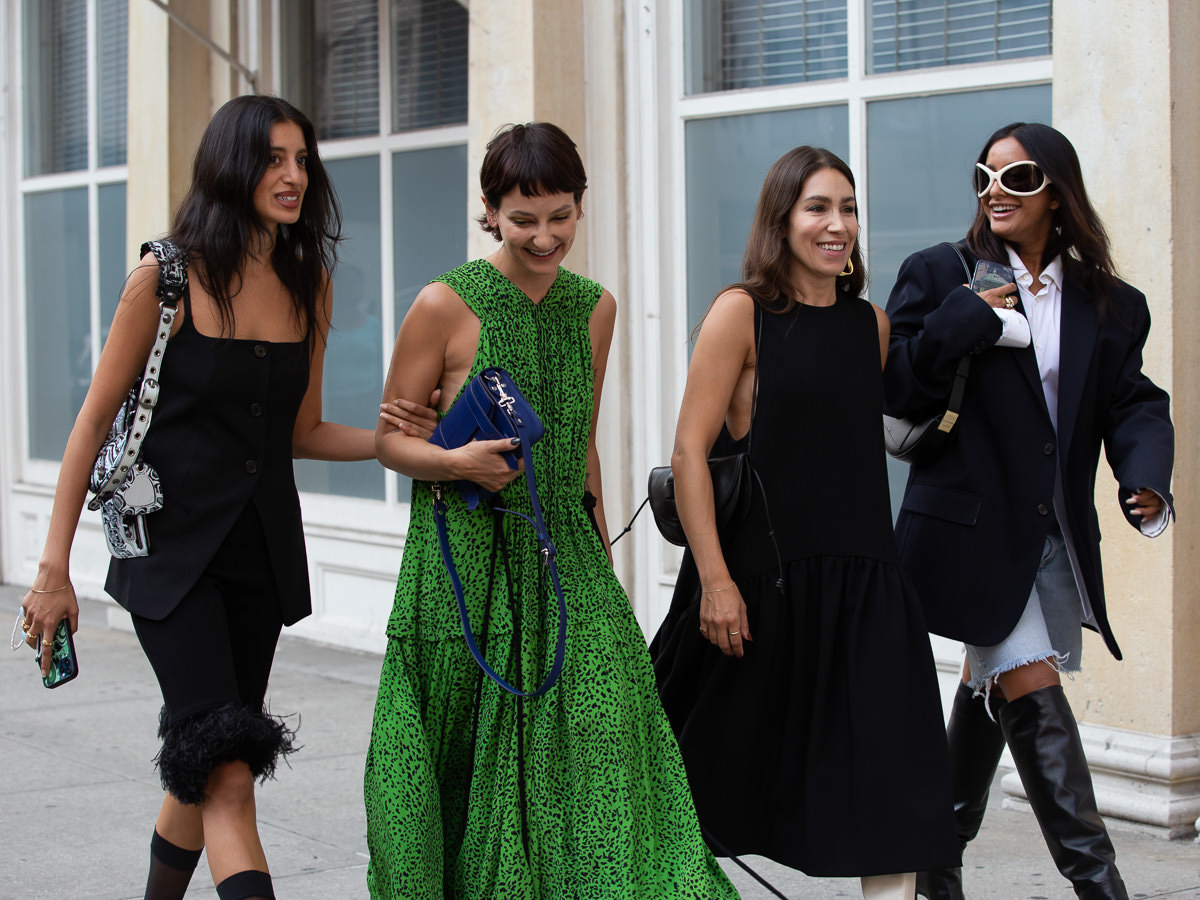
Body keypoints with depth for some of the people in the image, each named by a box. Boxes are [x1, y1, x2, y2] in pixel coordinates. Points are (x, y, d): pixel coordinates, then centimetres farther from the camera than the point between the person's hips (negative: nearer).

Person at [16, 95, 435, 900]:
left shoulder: (309, 284, 6)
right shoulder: (168, 277, -9)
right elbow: (95, 420, -5)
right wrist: (55, 568, -7)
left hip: (264, 549, 5)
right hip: (173, 545, -5)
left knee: (203, 772, 13)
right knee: (229, 779, -16)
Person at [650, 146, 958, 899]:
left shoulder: (872, 326, 10)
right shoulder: (743, 312, -6)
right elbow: (690, 450, -11)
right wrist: (713, 579, -17)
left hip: (860, 576, 4)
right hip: (760, 574, -4)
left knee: (891, 771, -6)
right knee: (717, 771, 11)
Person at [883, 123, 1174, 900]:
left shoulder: (1111, 305, 8)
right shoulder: (940, 276, -1)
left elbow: (1134, 405, 2)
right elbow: (895, 388, -8)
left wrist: (1147, 481, -17)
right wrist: (966, 319, -19)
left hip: (1058, 536, 5)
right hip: (973, 527, -5)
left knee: (993, 694, 16)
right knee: (1032, 693, -12)